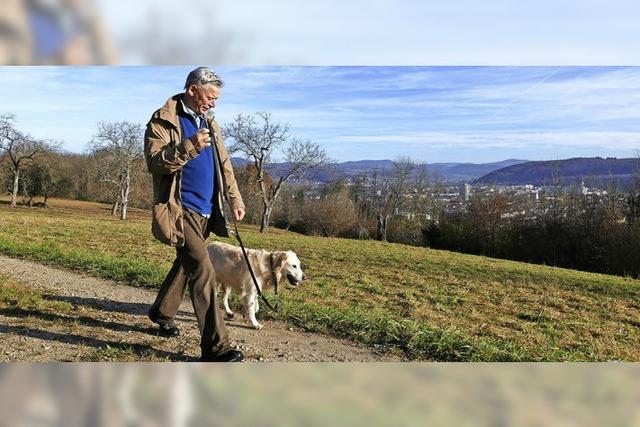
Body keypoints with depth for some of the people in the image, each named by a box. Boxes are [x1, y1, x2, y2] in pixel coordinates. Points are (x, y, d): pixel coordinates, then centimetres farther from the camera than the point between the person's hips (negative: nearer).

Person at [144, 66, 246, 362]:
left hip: (206, 211, 8)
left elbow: (224, 165, 20)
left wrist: (235, 199, 16)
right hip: (181, 211, -8)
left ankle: (162, 313, 43)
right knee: (203, 271, -15)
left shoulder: (209, 123, 16)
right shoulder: (162, 121, -7)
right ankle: (215, 346, -11)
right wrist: (189, 147, -28)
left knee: (187, 264, 20)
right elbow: (155, 163, -16)